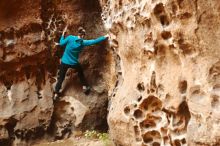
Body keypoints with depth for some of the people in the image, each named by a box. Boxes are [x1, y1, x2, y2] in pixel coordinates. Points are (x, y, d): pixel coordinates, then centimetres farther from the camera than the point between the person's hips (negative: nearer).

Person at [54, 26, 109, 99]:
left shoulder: (70, 37, -16)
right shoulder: (83, 42, -14)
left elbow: (61, 43, -7)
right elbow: (95, 41, -8)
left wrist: (63, 33, 1)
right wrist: (105, 37, 1)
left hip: (64, 62, 1)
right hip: (74, 63, 0)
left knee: (61, 78, 13)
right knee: (80, 73, 29)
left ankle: (56, 93, 16)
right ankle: (85, 87, 35)